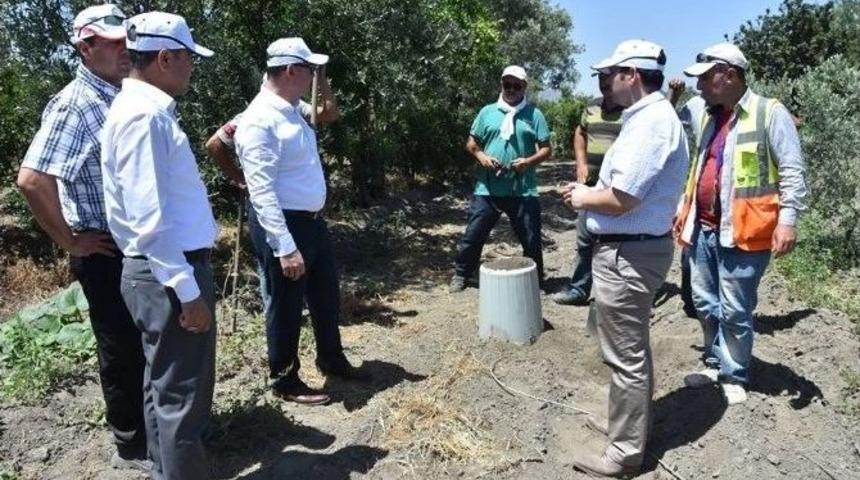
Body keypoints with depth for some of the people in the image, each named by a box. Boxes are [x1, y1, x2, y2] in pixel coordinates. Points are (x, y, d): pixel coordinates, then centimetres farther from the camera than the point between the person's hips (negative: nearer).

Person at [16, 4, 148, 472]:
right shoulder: (74, 105, -16)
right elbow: (30, 180, -24)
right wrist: (70, 241, -15)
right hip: (106, 250, -8)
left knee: (146, 341, 18)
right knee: (122, 347, 6)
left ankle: (152, 424, 37)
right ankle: (132, 445, 25)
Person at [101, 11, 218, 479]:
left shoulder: (147, 109, 13)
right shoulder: (144, 114, -18)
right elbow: (148, 217, -24)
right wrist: (187, 289, -23)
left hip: (167, 270, 11)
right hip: (169, 274, -11)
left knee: (167, 388, 22)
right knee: (180, 395, 0)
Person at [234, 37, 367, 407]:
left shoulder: (291, 110, 8)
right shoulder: (259, 122, -21)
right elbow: (262, 192, -27)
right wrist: (286, 247, -28)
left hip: (313, 220, 10)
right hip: (282, 226, -10)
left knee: (327, 296, 22)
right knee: (286, 308, 7)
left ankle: (331, 359, 44)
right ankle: (285, 381, 28)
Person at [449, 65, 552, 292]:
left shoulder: (534, 114, 4)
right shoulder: (487, 111, 8)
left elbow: (546, 149, 2)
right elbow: (471, 142, 12)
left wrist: (529, 161, -16)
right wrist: (481, 156, -9)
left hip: (523, 191, -1)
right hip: (487, 189, 1)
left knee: (531, 240, 9)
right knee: (473, 235, 7)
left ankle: (536, 280, 29)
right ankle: (461, 275, 27)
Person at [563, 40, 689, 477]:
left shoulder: (650, 122, -20)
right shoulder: (649, 116, 13)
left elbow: (622, 198, -26)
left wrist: (584, 198, -9)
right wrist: (591, 192, 6)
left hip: (626, 253, -11)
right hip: (633, 248, 11)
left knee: (626, 356, 1)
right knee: (631, 350, 22)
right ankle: (628, 423, 40)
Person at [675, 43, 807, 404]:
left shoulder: (770, 113, -7)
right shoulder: (706, 117, 14)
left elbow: (792, 172, -11)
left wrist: (787, 220, -19)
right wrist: (683, 210, 22)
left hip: (743, 231, -7)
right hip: (703, 229, 7)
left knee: (734, 310, 2)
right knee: (705, 303, 15)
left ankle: (734, 376, 20)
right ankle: (715, 363, 32)